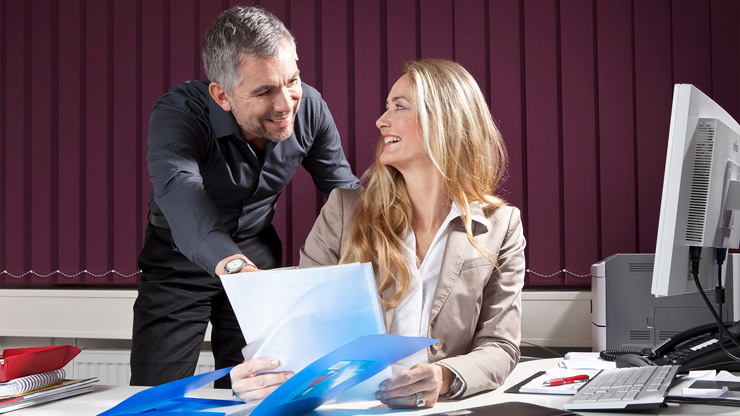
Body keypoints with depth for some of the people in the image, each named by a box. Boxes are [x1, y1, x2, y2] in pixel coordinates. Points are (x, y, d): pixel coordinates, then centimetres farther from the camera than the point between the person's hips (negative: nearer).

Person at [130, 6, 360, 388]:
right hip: (181, 257, -3)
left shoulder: (310, 109, -16)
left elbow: (343, 189, -5)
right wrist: (232, 265, -70)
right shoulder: (178, 113, -31)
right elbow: (178, 187, -51)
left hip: (257, 252, 3)